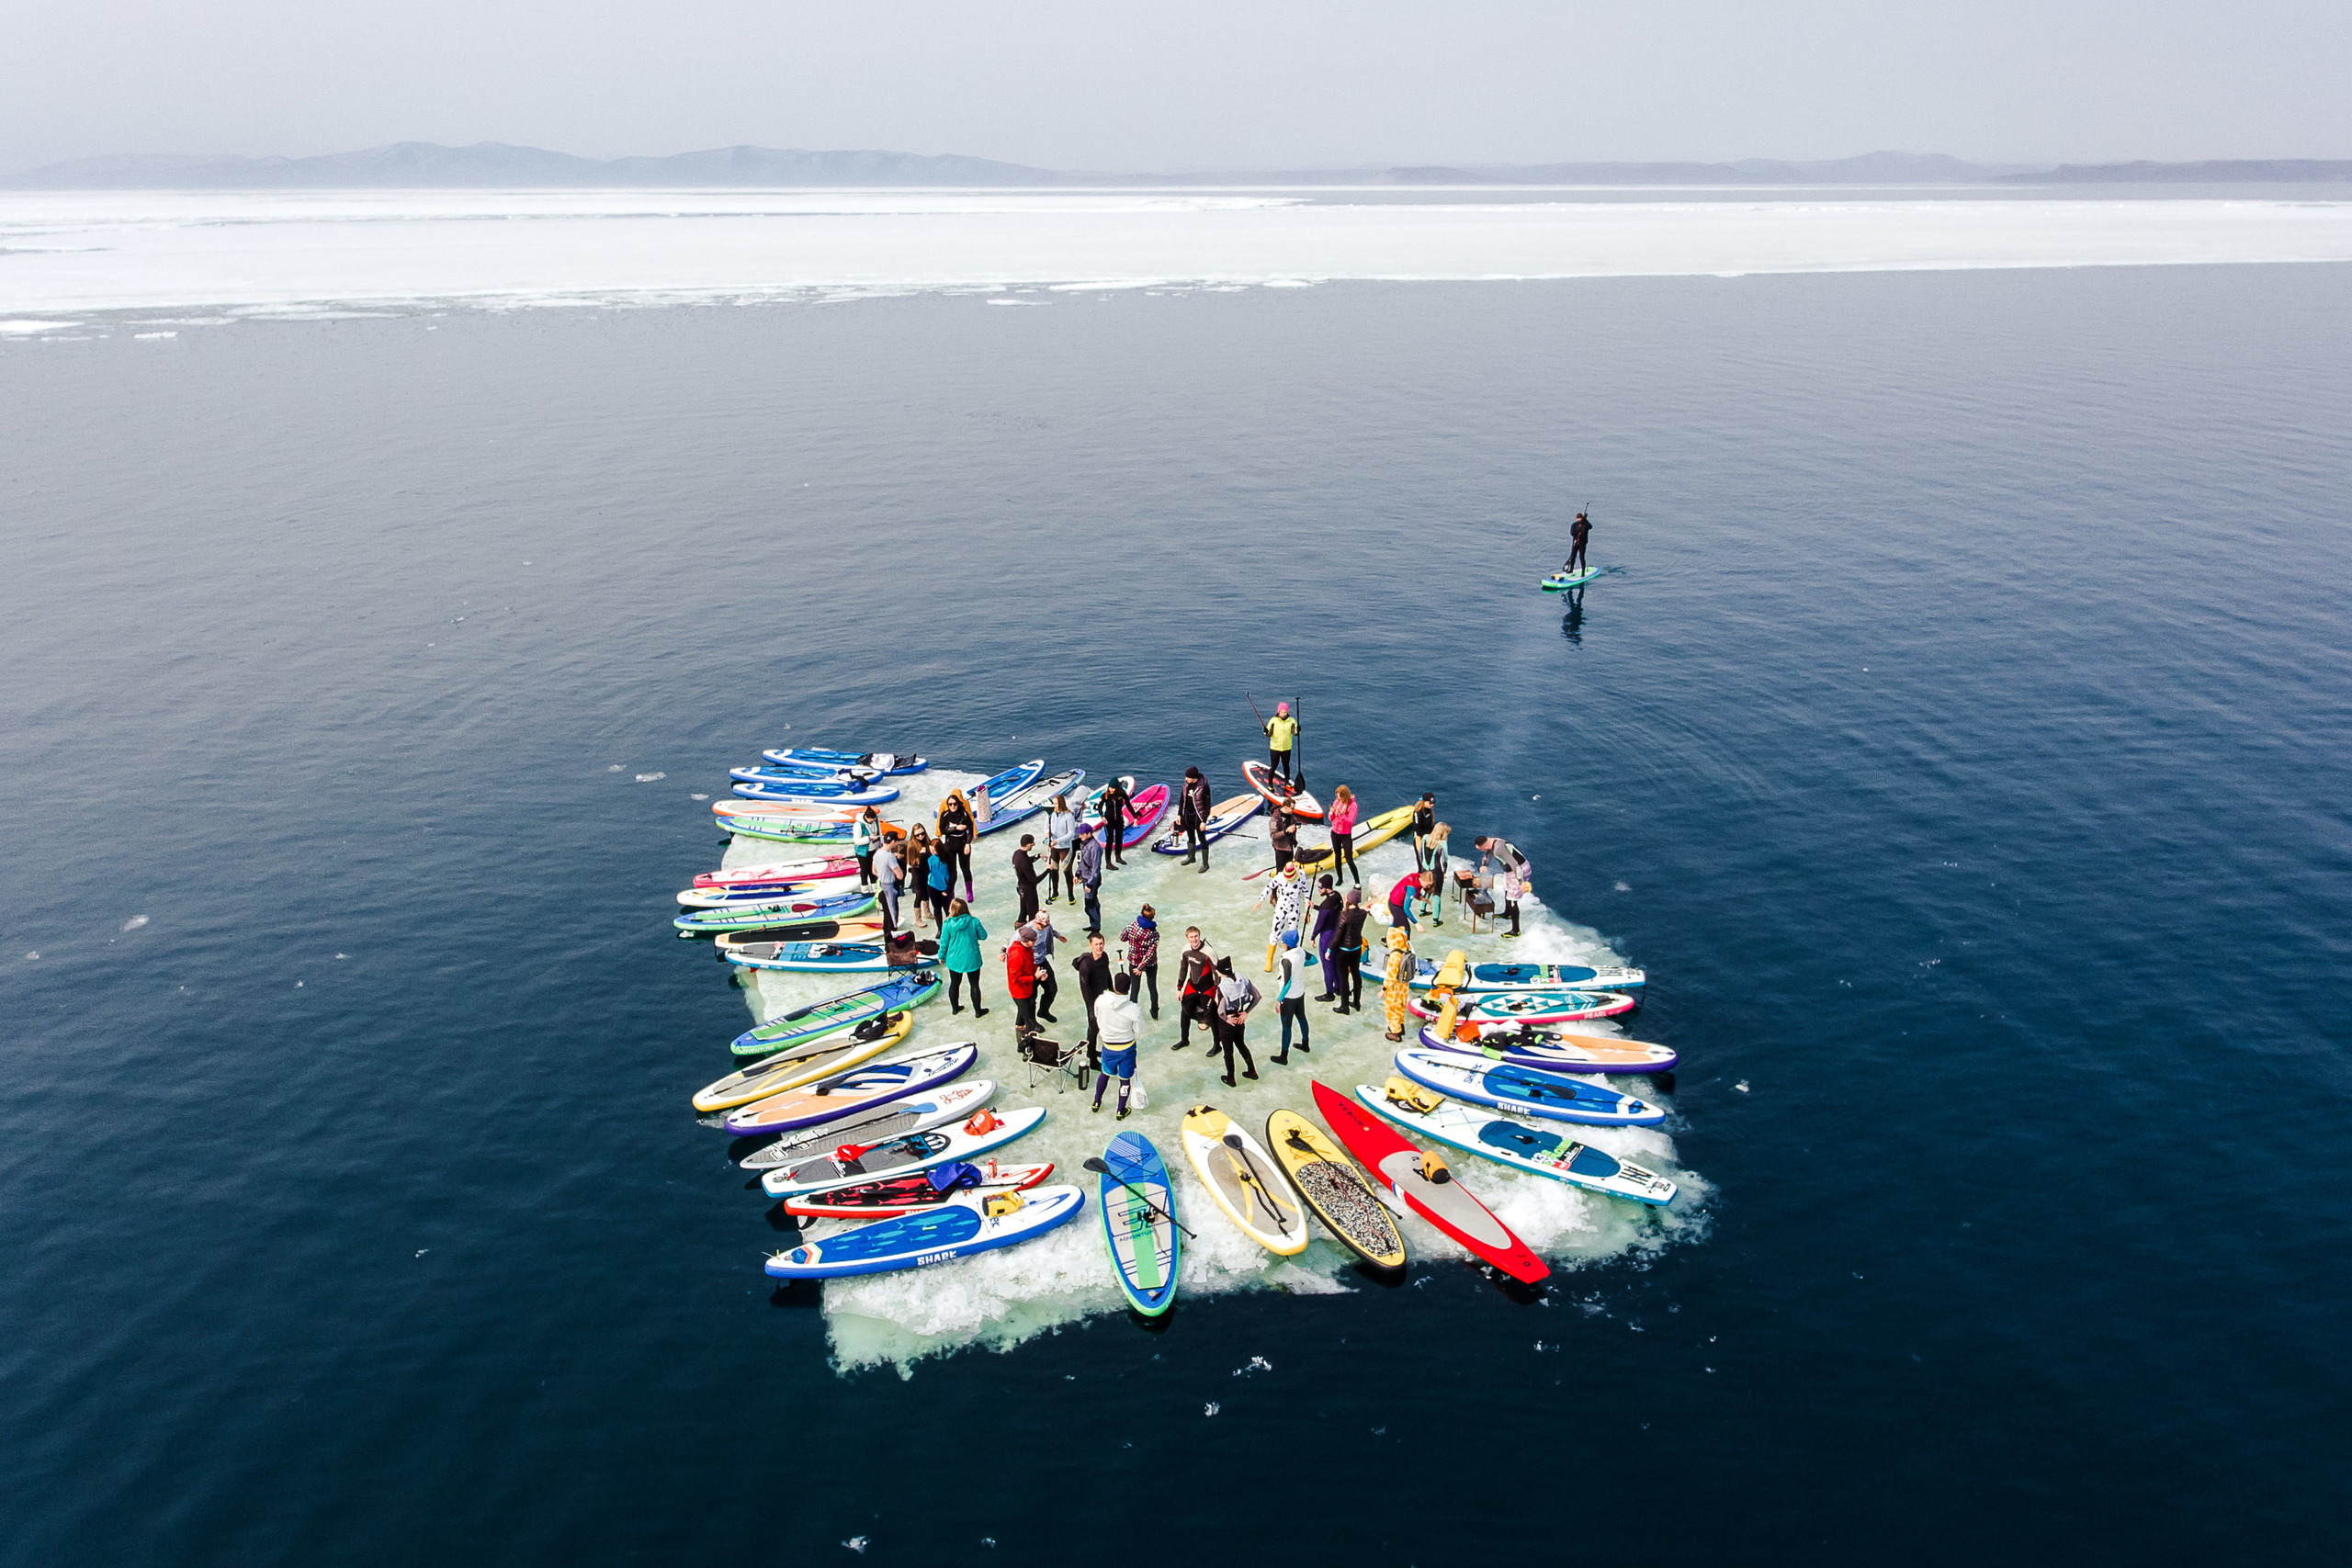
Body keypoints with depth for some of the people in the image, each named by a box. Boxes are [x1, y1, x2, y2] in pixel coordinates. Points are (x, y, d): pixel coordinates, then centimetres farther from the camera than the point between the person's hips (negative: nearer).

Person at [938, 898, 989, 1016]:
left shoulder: (947, 924, -16)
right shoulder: (974, 921, -18)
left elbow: (944, 942, -5)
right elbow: (983, 936, -4)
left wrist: (941, 957, 11)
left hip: (954, 960, 1)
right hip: (972, 960, -1)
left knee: (954, 984, 21)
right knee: (974, 985, 13)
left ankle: (954, 1008, 38)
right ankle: (978, 1011, 24)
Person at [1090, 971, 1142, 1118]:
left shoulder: (1100, 1000, -20)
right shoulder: (1134, 1009, -26)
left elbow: (1098, 1021, -1)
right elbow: (1139, 1030, -12)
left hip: (1108, 1046, 3)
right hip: (1127, 1048, -2)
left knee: (1105, 1073, 27)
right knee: (1125, 1079, 16)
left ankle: (1096, 1102, 43)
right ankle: (1121, 1111, 30)